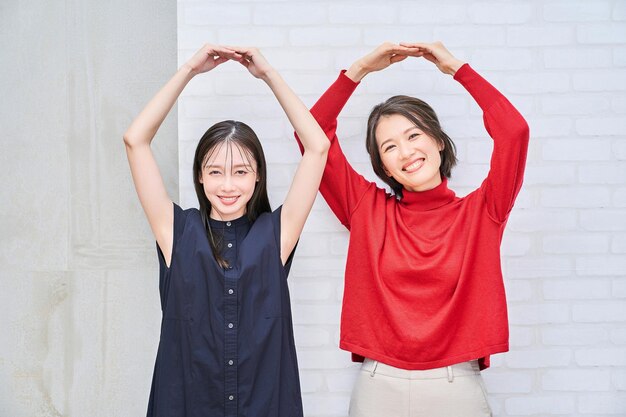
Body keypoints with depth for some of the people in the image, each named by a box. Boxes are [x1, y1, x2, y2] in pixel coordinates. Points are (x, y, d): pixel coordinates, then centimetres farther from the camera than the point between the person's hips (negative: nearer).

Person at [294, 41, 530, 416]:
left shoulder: (478, 212, 0)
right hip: (379, 386, 1)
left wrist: (456, 68, -1)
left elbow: (513, 131, -11)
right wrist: (361, 69, 1)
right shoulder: (368, 209, 4)